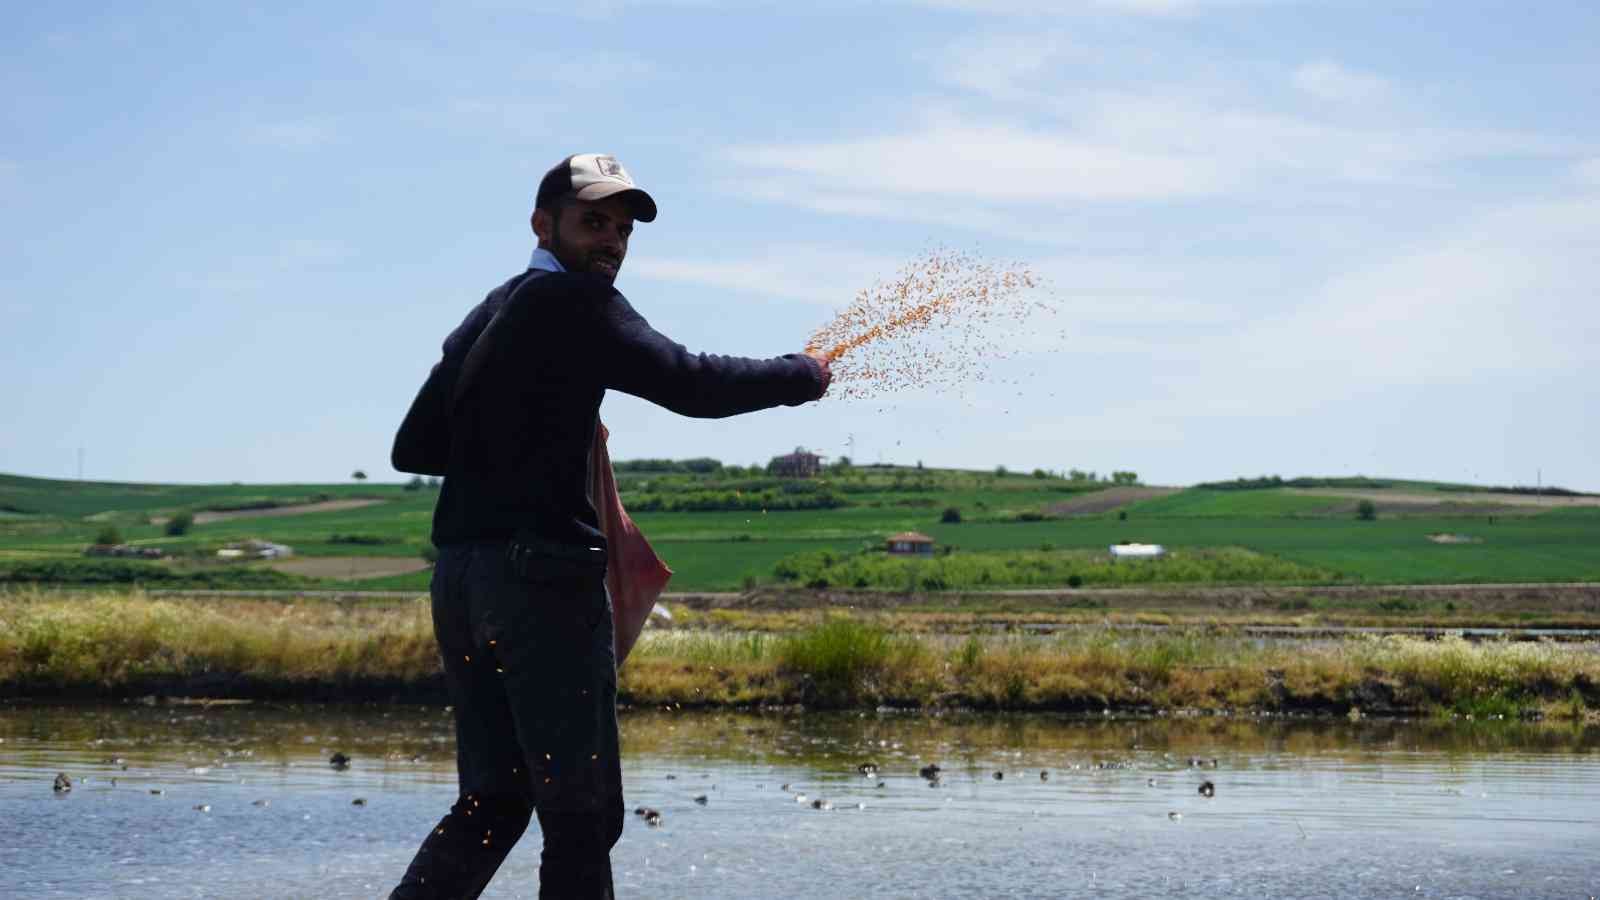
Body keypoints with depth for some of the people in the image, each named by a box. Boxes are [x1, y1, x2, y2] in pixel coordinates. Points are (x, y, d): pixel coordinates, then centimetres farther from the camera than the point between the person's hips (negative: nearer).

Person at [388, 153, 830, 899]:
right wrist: (802, 377, -2)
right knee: (581, 813, -4)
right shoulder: (575, 303, -7)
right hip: (541, 577, -9)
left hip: (459, 579, 9)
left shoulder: (488, 315, 21)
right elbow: (690, 384, -16)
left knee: (492, 802, 13)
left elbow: (413, 448, 22)